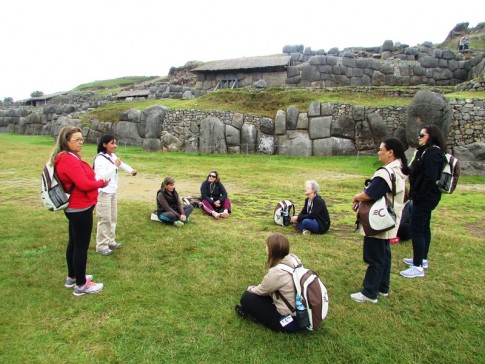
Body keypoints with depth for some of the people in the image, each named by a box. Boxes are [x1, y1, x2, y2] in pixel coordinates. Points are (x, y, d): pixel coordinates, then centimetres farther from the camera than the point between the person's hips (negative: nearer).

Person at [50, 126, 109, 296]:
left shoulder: (68, 158, 11)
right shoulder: (69, 160, -22)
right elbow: (84, 184, -27)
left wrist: (97, 181, -2)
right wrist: (101, 183, -11)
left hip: (74, 208, 11)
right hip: (80, 209, -11)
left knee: (74, 243, 20)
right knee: (81, 246, 0)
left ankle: (72, 277, 35)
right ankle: (81, 285, 12)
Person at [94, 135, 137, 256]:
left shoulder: (113, 156, 7)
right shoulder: (100, 158, -19)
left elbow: (121, 164, 25)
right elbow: (102, 175, -31)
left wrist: (131, 170, 8)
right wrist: (115, 165, -26)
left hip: (112, 192, 9)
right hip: (103, 193, -9)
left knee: (113, 218, 17)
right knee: (105, 219, -4)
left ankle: (110, 241, 30)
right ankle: (101, 245, 7)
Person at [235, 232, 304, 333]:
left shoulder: (276, 272, -26)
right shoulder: (294, 259, -4)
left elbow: (261, 291, -5)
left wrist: (250, 289, 16)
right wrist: (255, 288, 16)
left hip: (289, 321, -8)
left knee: (246, 297, -2)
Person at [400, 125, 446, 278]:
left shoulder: (432, 154, -19)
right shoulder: (427, 151, 14)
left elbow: (430, 178, -26)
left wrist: (419, 196, -20)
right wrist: (416, 195, 12)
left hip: (424, 198, -11)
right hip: (425, 197, 11)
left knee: (416, 230, -7)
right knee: (424, 228, 18)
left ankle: (418, 267, -1)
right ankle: (422, 259, 32)